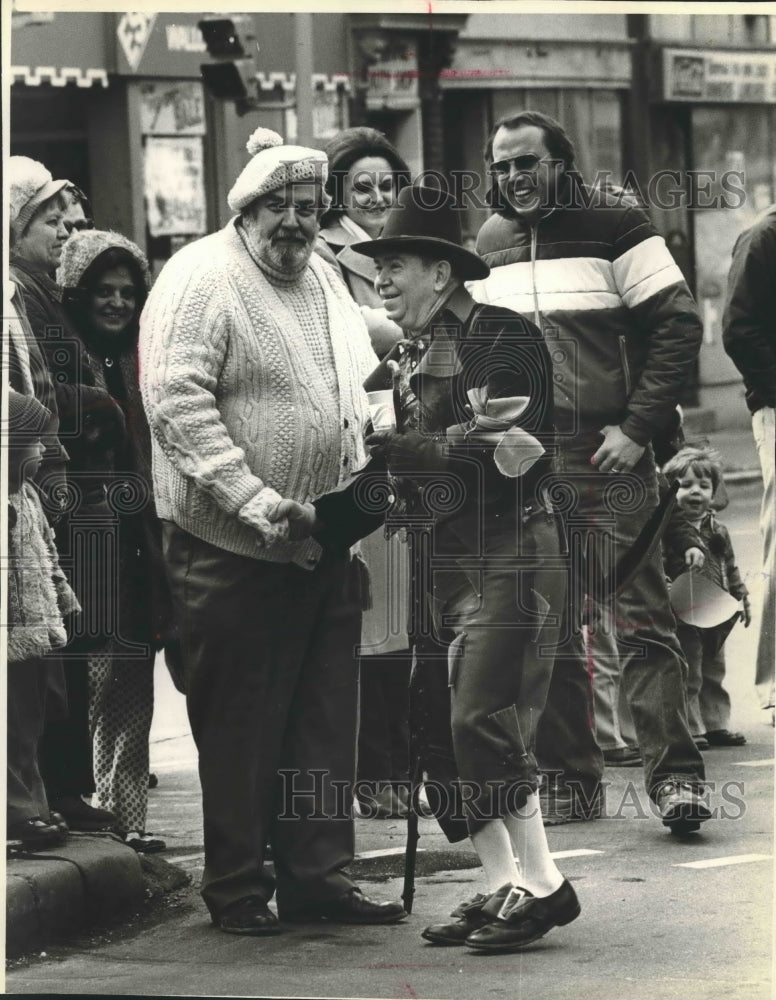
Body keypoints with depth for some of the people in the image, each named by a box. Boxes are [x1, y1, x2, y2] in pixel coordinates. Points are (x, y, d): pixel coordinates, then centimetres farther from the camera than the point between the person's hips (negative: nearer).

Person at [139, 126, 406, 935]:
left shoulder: (324, 281, 15)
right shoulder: (201, 278, -10)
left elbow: (356, 399, 25)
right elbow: (176, 401, -19)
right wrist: (254, 502, -24)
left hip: (328, 547, 7)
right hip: (235, 552, -7)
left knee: (324, 720, 10)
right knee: (239, 724, 1)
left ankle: (317, 875, 18)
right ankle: (237, 888, 10)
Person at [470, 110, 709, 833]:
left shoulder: (614, 226, -2)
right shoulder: (487, 246, 14)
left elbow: (677, 326, -4)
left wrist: (638, 428, -10)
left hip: (608, 455, -5)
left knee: (640, 621, -9)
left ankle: (674, 774, -10)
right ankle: (568, 777, 13)